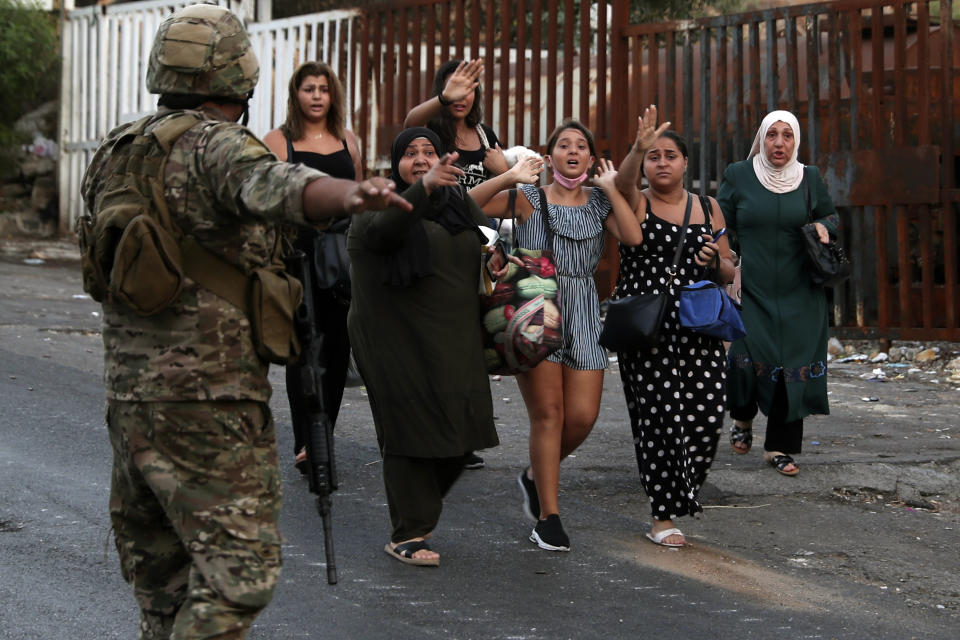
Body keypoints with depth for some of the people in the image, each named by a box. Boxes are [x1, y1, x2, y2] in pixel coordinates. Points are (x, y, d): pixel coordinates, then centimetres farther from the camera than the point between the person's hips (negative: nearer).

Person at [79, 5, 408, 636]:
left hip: (128, 389, 9)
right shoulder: (214, 145, -11)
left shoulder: (117, 153, 13)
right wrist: (349, 194, -52)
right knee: (239, 569, -9)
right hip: (208, 395, -9)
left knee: (162, 574, 18)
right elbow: (272, 185, -34)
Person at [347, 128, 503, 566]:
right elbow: (383, 229, -31)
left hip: (454, 345, 6)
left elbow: (479, 258, 28)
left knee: (459, 436, 8)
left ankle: (418, 512, 30)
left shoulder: (459, 204, 14)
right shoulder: (379, 204, -6)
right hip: (398, 344, -6)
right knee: (412, 432, -8)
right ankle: (408, 535, 0)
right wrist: (423, 188, -47)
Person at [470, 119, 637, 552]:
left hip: (583, 317, 4)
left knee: (583, 416, -4)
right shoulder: (528, 198, 3)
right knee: (548, 413, -8)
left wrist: (612, 188, -4)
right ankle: (548, 517, 1)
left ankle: (536, 476, 26)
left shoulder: (599, 203, 12)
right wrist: (509, 176, -17)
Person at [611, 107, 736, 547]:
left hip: (699, 329, 3)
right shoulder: (635, 204, 3)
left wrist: (715, 262, -6)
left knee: (707, 416, -6)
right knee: (658, 416, -7)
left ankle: (676, 491, 22)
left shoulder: (708, 209, 14)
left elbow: (728, 275, 17)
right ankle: (662, 518, 4)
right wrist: (638, 148, -41)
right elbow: (623, 183, -22)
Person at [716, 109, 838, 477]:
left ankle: (779, 447, 11)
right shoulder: (738, 175, 1)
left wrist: (824, 226, -4)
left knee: (793, 364, -1)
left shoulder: (810, 179, 5)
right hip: (751, 290, -2)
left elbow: (831, 215, 19)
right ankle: (743, 418, 17)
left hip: (799, 294, 2)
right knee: (748, 356, -15)